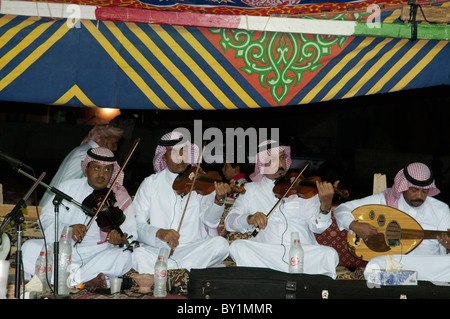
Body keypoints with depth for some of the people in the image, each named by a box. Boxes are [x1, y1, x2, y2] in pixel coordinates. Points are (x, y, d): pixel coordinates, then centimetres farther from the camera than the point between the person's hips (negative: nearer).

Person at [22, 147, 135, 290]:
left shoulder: (121, 197, 3)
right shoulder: (69, 187, 10)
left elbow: (131, 231, -6)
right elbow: (46, 218, 4)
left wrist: (121, 238, -31)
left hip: (97, 254, -2)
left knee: (124, 256, -30)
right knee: (29, 247, -22)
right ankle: (87, 279, -26)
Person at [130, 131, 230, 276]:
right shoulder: (150, 184, 9)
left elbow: (210, 221, -3)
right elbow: (136, 224, 0)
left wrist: (219, 199, -23)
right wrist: (159, 232, -20)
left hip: (194, 249, 2)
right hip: (157, 250, -1)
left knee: (221, 244, -28)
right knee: (139, 255, -32)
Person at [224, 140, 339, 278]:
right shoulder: (251, 190, 13)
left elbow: (317, 227, 0)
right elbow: (230, 221, 3)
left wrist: (325, 205, -22)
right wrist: (250, 219, -18)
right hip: (265, 254, 1)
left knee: (330, 254, -27)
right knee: (237, 246, -25)